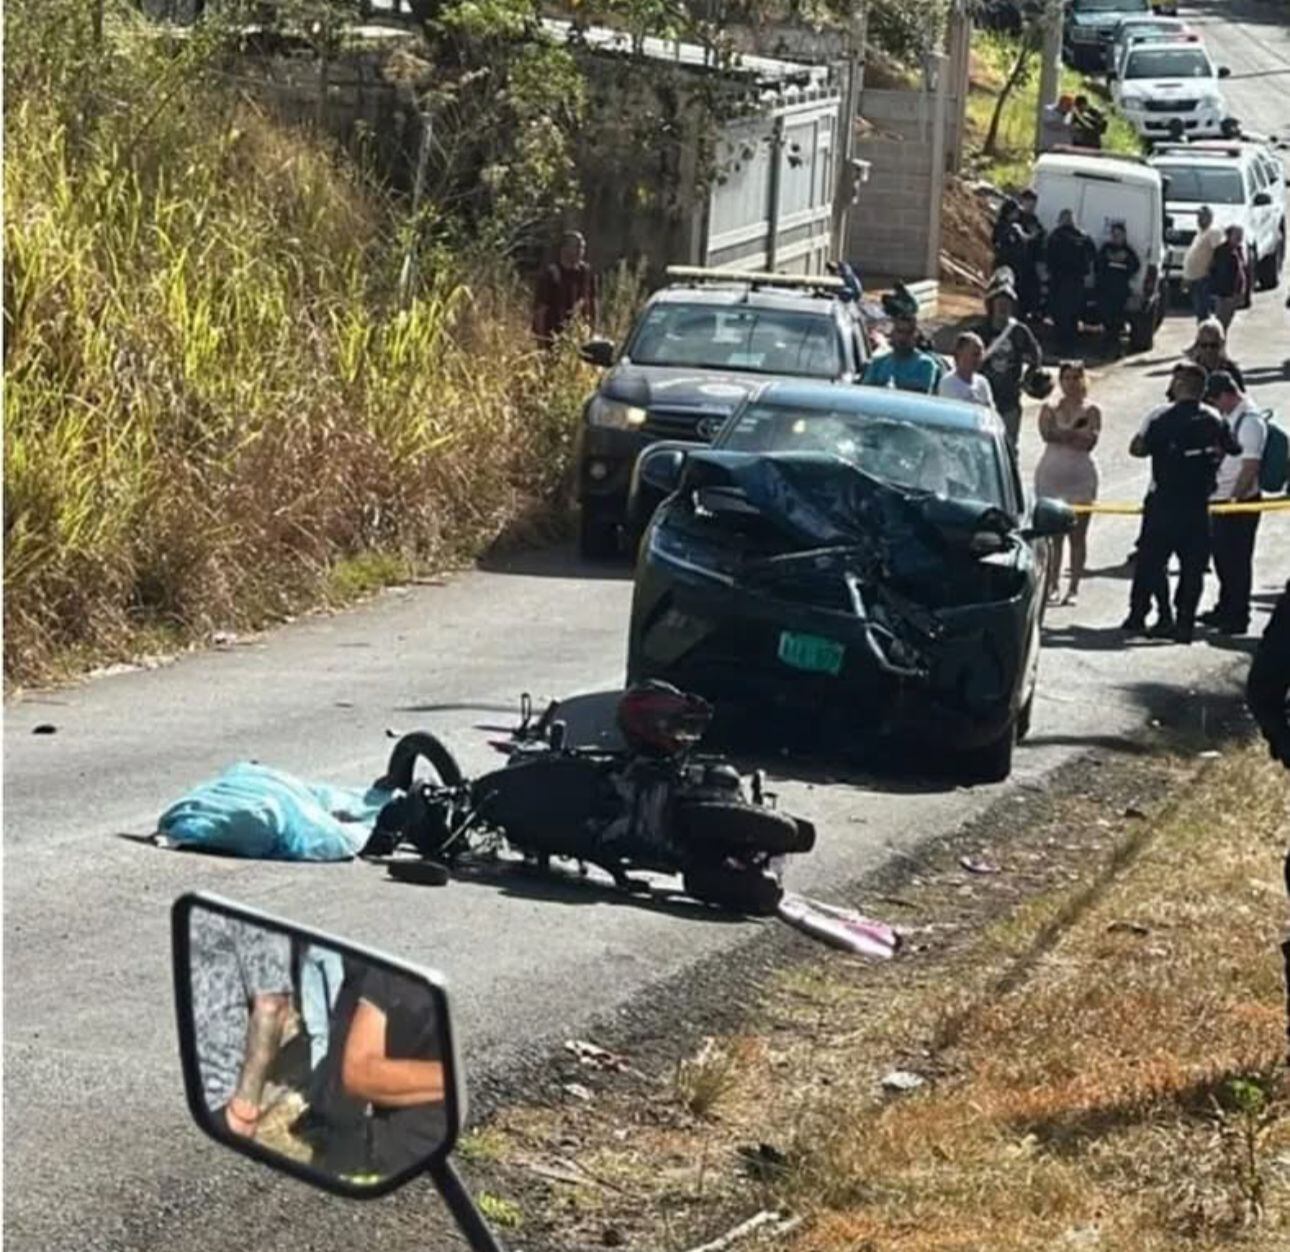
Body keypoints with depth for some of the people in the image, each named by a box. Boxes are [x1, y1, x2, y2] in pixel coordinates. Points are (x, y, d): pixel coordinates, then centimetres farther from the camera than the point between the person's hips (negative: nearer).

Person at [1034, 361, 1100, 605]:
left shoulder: (1091, 411, 5)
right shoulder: (1050, 409, 8)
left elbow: (1089, 441, -9)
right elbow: (1046, 432, -11)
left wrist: (1061, 434, -10)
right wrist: (1076, 434, -14)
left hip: (1080, 477, -1)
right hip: (1051, 474, 1)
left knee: (1078, 535, 0)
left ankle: (1074, 587, 3)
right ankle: (1052, 584, 5)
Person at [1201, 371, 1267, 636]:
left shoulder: (1250, 421, -18)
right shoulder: (1229, 418, 11)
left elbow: (1251, 467, -21)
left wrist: (1232, 500, -21)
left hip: (1239, 504, -9)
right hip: (1221, 500, 9)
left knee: (1237, 561, -2)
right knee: (1222, 555, 18)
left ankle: (1237, 617, 6)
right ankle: (1225, 610, 30)